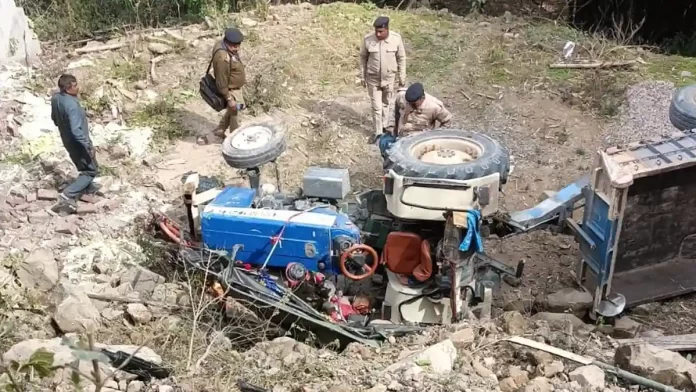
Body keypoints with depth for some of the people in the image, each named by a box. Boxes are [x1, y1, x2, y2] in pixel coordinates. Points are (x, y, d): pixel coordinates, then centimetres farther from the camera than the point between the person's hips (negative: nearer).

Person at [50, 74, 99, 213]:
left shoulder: (56, 98, -6)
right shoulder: (72, 105, -33)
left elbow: (54, 118, 10)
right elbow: (76, 130, -35)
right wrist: (88, 146, -24)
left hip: (67, 140, 9)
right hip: (77, 142, -9)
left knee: (84, 166, 30)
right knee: (90, 171, 6)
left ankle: (86, 187, 50)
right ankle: (67, 195, -2)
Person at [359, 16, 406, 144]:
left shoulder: (396, 38, -15)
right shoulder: (367, 39, -16)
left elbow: (401, 58, -4)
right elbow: (363, 58, -2)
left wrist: (402, 77, -1)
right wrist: (362, 76, 3)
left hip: (389, 78, 1)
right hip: (373, 78, -1)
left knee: (387, 103, 18)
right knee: (376, 107, 4)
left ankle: (385, 126, 38)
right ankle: (377, 132, 19)